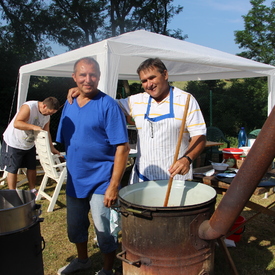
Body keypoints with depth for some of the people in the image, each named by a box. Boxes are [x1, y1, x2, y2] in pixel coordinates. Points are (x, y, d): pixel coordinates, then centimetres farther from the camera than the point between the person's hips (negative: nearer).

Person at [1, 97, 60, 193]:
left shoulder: (47, 115, -2)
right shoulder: (28, 107, -26)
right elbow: (16, 123, -34)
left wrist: (52, 148, 6)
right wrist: (34, 127, -43)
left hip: (29, 144, 7)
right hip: (13, 143, -7)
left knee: (32, 167, 12)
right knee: (12, 169, 1)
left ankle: (32, 190, 28)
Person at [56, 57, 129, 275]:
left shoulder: (108, 105, -14)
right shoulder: (69, 105, 5)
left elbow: (122, 148, -18)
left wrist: (114, 186, -21)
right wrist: (71, 172, 9)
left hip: (101, 182, -6)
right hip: (75, 180, 7)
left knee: (105, 232, 6)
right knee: (75, 227, 21)